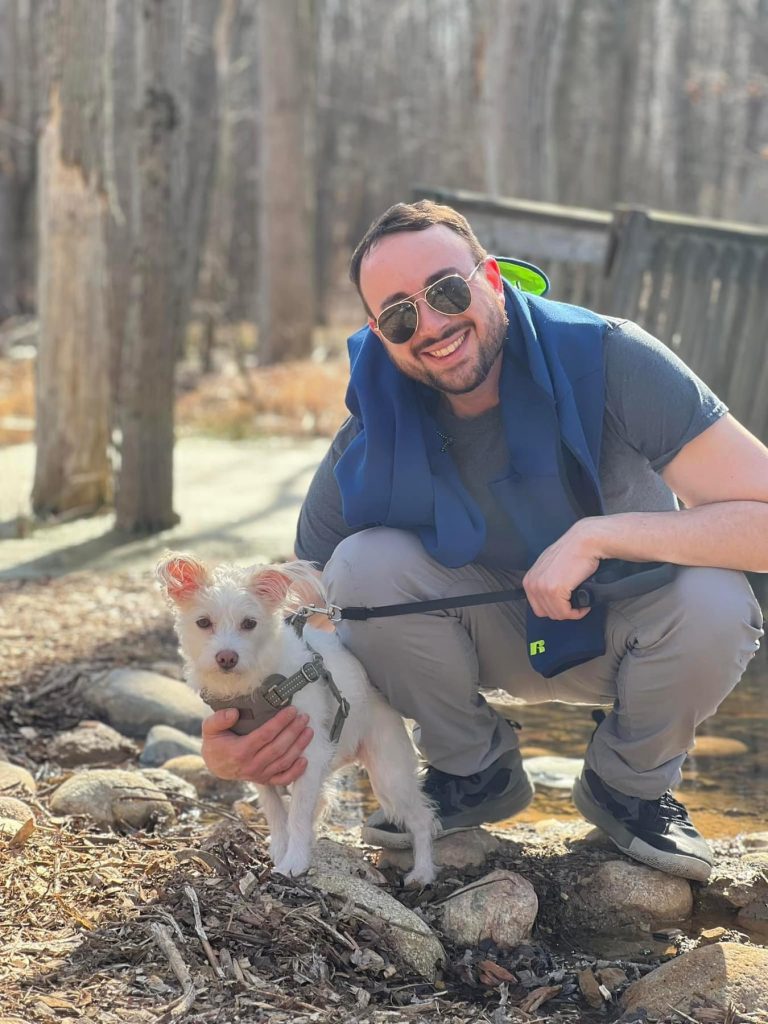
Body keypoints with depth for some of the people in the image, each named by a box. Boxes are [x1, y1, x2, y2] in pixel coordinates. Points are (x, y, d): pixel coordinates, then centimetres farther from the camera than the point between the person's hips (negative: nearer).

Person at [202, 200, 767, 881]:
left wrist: (597, 534, -41)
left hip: (624, 629, -1)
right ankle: (475, 773, -1)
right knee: (366, 563, -26)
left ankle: (629, 785, -3)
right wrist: (234, 738, -38)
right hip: (501, 638, 2)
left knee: (712, 600, -35)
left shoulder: (608, 360, -28)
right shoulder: (371, 448, -21)